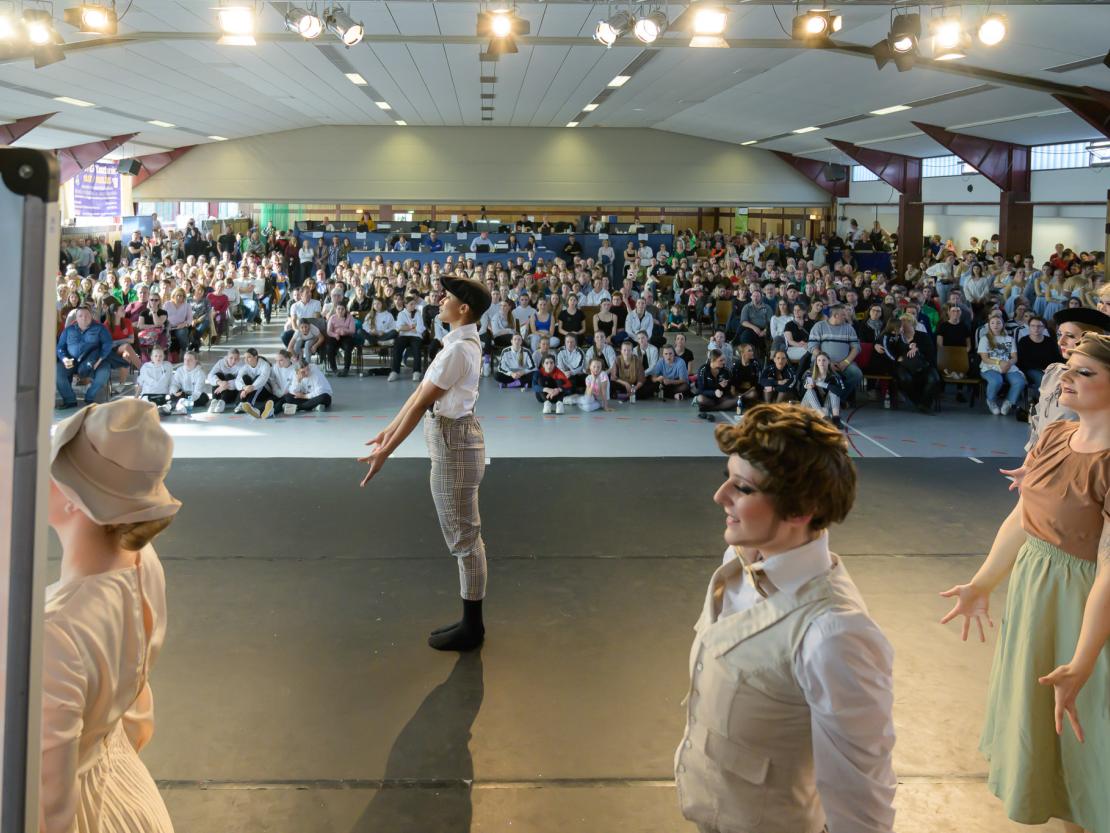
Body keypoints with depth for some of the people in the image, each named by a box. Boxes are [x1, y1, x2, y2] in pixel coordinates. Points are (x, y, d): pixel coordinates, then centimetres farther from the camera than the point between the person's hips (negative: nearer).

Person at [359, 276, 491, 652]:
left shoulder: (459, 349, -21)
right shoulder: (460, 342, 11)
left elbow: (423, 403, -20)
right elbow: (421, 391, 16)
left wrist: (386, 451, -16)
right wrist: (389, 431, 21)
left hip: (453, 442, -10)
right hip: (452, 438, 10)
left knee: (464, 537, 0)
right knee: (465, 535, 15)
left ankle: (471, 628, 12)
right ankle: (471, 621, 25)